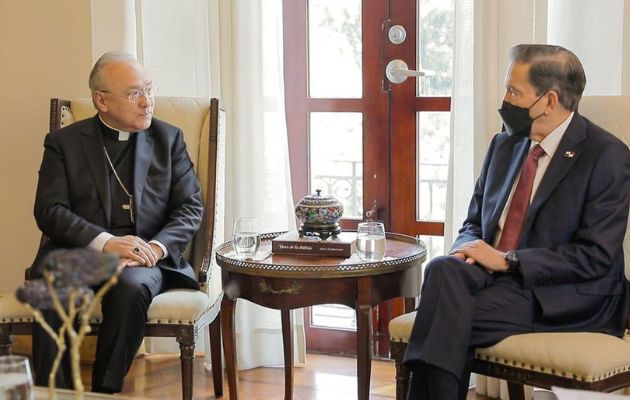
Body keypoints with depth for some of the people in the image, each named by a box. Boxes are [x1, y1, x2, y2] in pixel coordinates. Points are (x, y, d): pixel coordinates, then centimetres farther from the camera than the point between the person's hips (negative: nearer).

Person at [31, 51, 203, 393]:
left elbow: (191, 207, 8)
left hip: (145, 258, 1)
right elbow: (49, 210, -1)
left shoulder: (169, 138, 14)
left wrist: (157, 247, -12)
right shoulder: (64, 143, 10)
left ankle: (104, 391, -20)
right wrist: (106, 242, -17)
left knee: (132, 286, -35)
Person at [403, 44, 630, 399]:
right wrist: (469, 248, -6)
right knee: (444, 269, -29)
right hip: (493, 276, 6)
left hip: (565, 297, -6)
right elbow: (474, 222, 20)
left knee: (451, 319, -30)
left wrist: (508, 260, -16)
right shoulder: (505, 144, 13)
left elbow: (595, 257, -13)